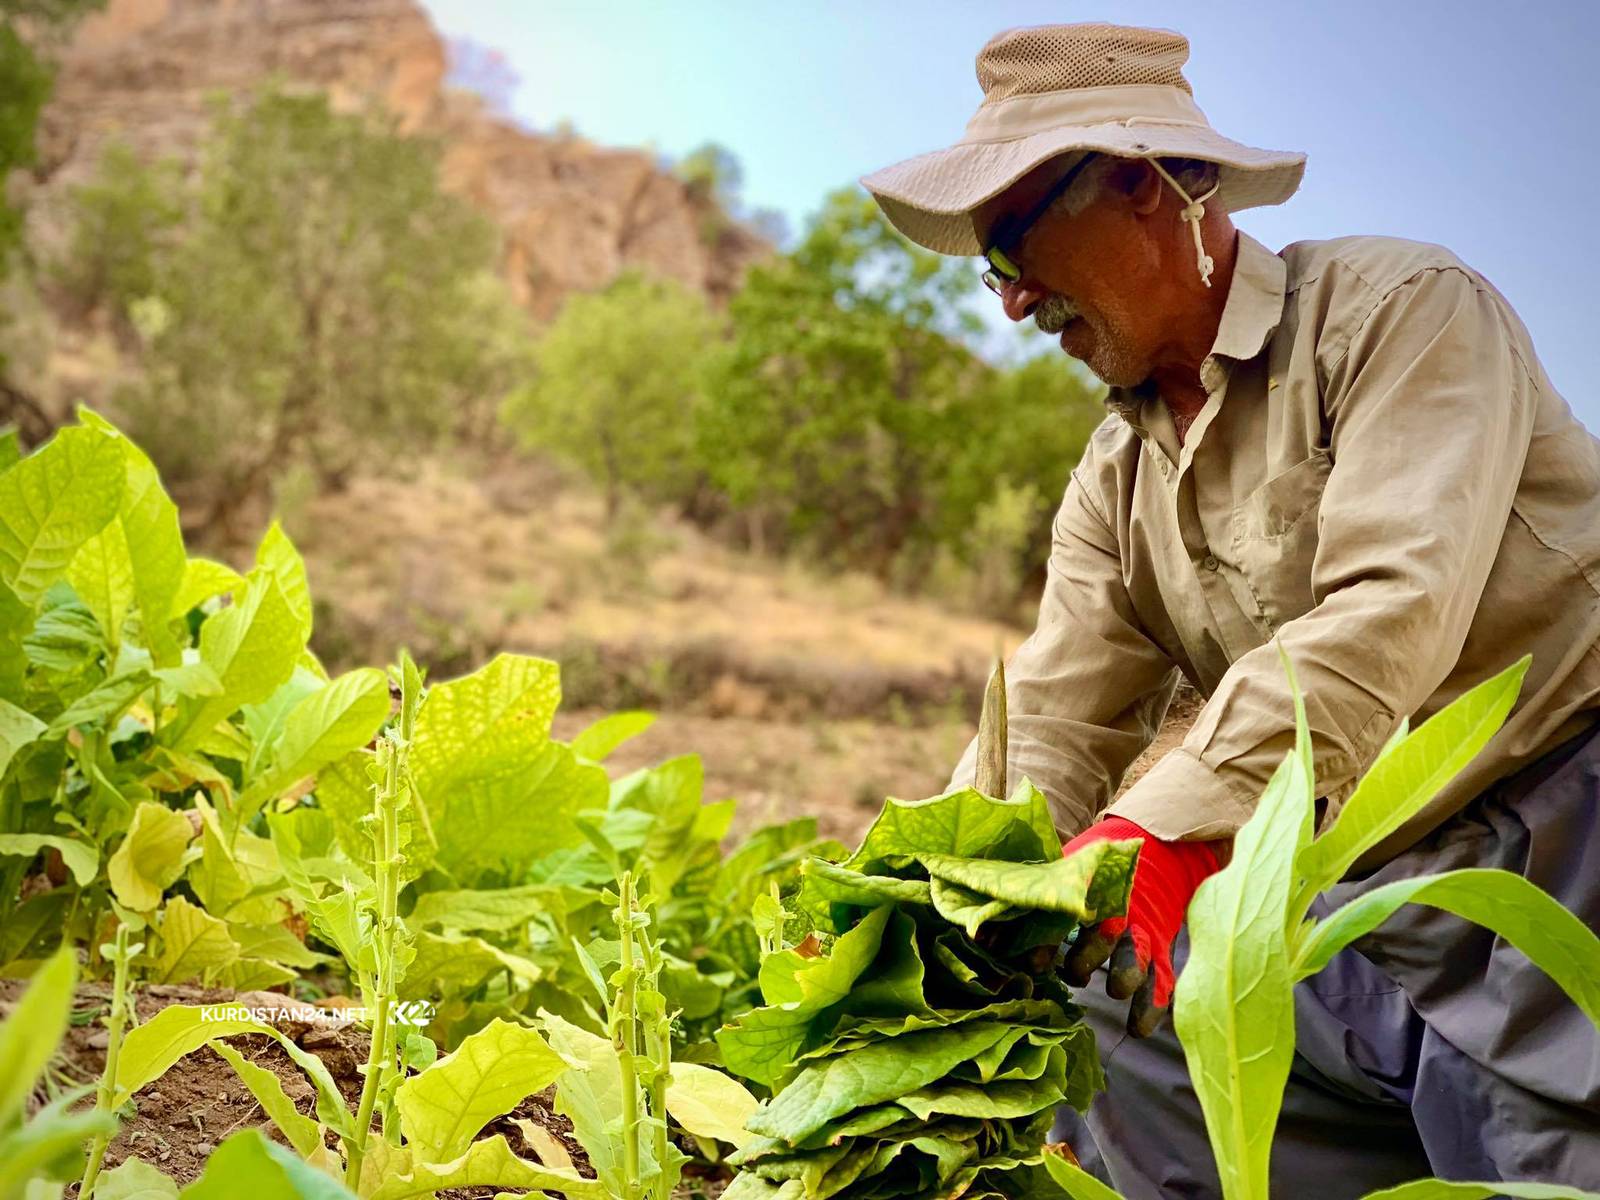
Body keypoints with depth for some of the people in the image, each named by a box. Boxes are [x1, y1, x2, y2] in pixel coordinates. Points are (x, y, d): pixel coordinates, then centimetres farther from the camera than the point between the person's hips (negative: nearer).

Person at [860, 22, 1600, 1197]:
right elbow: (1050, 729, 2)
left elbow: (1390, 615, -26)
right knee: (1087, 1038, 5)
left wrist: (1168, 830, -36)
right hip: (1360, 906, 7)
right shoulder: (1115, 484, 9)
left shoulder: (1400, 308, -12)